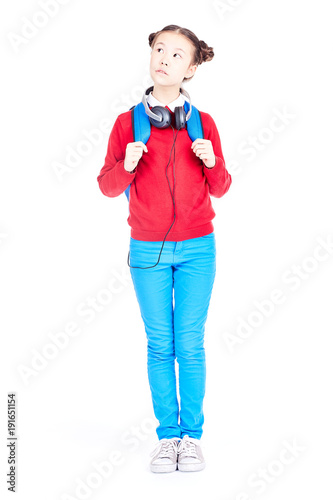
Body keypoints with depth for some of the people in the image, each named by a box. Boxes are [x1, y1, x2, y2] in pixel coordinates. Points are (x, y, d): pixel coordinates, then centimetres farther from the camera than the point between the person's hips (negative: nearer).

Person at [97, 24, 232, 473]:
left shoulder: (203, 124, 3)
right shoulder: (128, 123, 1)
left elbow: (220, 189, 5)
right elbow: (107, 186, 1)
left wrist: (211, 161, -15)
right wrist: (127, 165, -19)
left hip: (196, 250, 0)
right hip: (148, 251, 0)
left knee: (190, 345, 3)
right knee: (160, 346, 5)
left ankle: (192, 436, 13)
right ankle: (167, 436, 15)